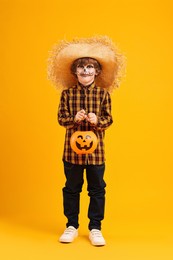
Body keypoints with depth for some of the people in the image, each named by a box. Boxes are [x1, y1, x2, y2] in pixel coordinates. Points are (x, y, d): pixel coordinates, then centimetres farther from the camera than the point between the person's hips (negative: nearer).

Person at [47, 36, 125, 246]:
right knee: (71, 188, 12)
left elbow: (108, 119, -2)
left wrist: (97, 120, -23)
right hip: (72, 148, 1)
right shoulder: (67, 93, -1)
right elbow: (61, 117, -2)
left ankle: (95, 228, 24)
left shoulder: (103, 94, -2)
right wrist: (74, 118, -21)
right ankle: (72, 226, 29)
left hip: (96, 149, 0)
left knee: (97, 189, 9)